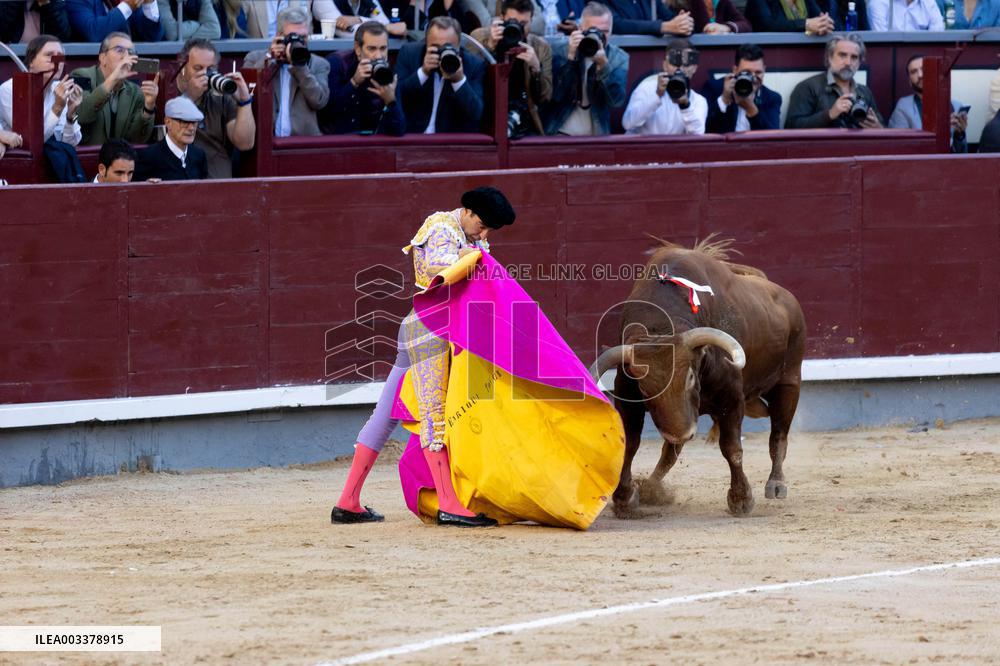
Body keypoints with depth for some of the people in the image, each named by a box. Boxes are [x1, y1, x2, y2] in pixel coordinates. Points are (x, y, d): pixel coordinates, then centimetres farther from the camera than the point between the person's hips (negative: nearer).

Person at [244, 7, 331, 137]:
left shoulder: (318, 65, 12)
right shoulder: (255, 58, 13)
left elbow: (319, 101, -4)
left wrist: (298, 64, -8)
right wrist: (269, 58, -4)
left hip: (304, 139, 0)